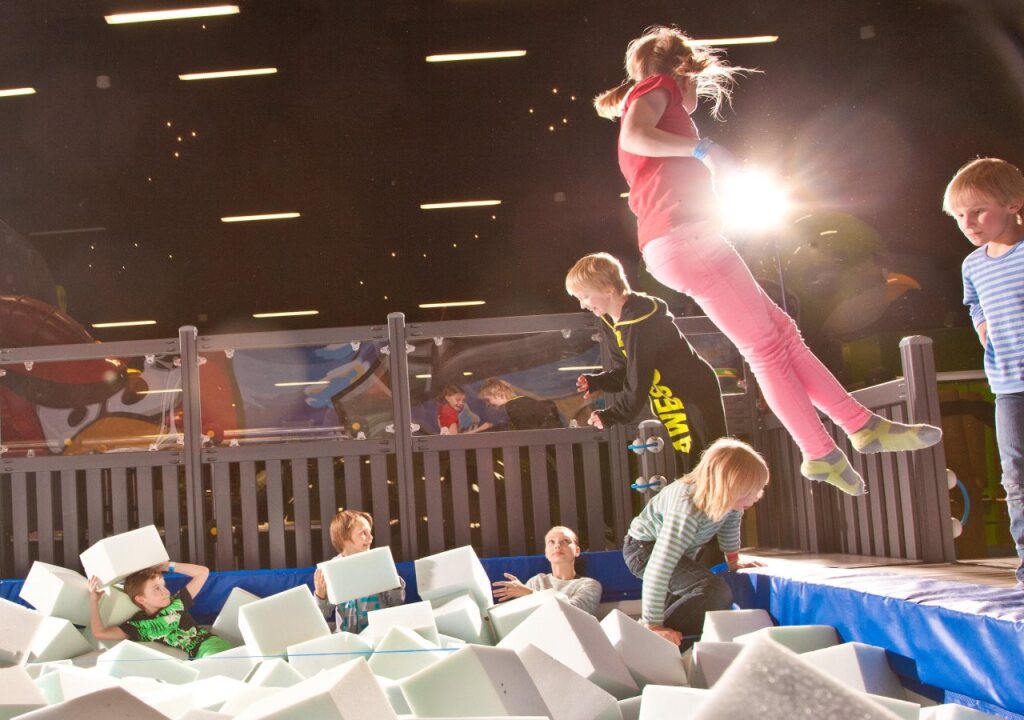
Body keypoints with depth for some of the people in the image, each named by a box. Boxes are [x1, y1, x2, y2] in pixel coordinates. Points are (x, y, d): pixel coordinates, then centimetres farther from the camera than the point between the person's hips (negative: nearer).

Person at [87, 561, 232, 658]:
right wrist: (94, 600, 16)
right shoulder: (137, 625, 17)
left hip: (210, 643, 2)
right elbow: (100, 633, 10)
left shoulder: (176, 602, 24)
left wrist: (167, 566, 24)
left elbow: (203, 572, 27)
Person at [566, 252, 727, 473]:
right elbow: (624, 373, 5)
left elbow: (638, 380, -26)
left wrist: (611, 415, -17)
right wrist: (596, 382, -13)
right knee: (685, 467, 12)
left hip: (694, 395, -9)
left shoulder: (640, 322, -27)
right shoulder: (610, 322, 3)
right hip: (668, 401, 9)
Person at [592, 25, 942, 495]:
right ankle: (822, 454, -3)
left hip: (670, 247, 10)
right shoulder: (658, 86, 5)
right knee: (766, 347, -7)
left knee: (781, 333, 7)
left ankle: (864, 425, 9)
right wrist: (701, 148, -13)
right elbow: (633, 136, -18)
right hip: (686, 235, -10)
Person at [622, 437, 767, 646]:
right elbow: (658, 568, -44)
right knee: (715, 592, -26)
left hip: (682, 551, 9)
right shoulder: (686, 512, -42)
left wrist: (733, 562, 18)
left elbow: (731, 524, 6)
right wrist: (653, 626, -42)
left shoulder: (730, 500, -20)